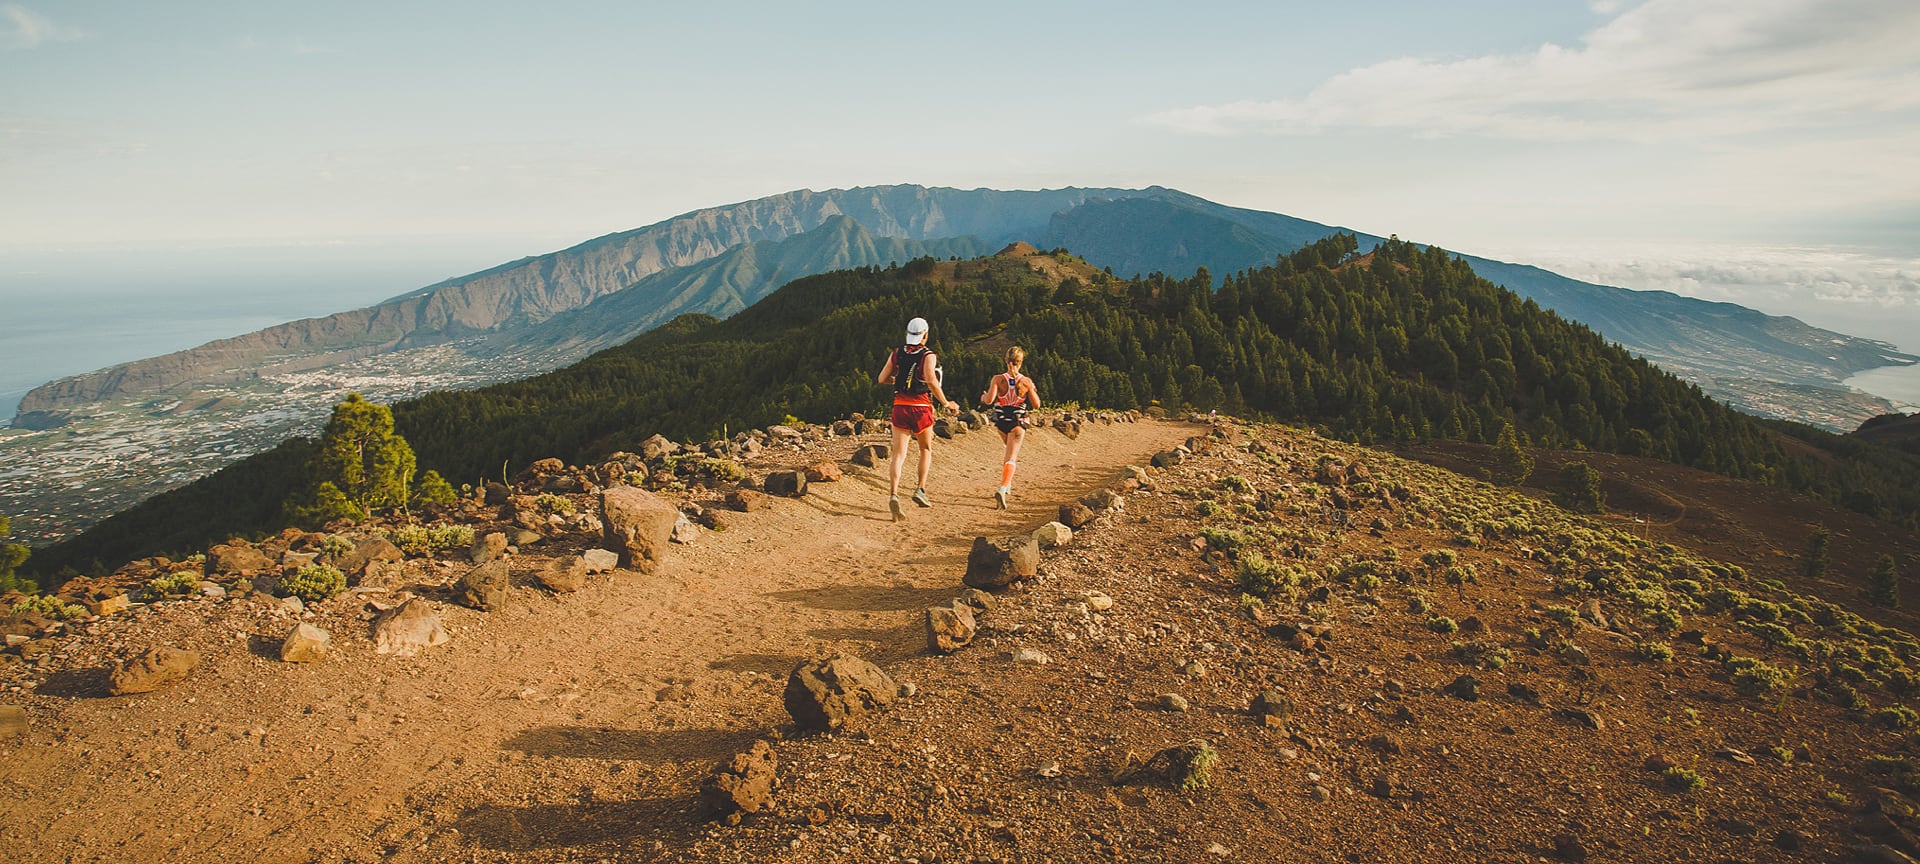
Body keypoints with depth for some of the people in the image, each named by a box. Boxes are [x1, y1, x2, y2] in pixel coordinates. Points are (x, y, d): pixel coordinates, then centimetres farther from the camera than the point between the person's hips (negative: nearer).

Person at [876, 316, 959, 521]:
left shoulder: (896, 353, 6)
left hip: (899, 406, 3)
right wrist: (946, 403, -11)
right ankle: (920, 490, 14)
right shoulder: (928, 356, -6)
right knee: (926, 450, 20)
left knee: (899, 454, -1)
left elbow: (882, 379, 9)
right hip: (921, 408, -2)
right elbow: (931, 381, -21)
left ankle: (893, 494, -19)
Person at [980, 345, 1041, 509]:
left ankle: (1007, 484, 34)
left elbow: (989, 400, -17)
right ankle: (1002, 489, -27)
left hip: (1001, 421, 3)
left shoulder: (998, 379, -9)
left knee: (1011, 451, 28)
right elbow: (1036, 405, -3)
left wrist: (983, 397, 6)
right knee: (1011, 457, -7)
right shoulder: (1026, 381, -8)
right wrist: (1032, 390, 15)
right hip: (1018, 422, -2)